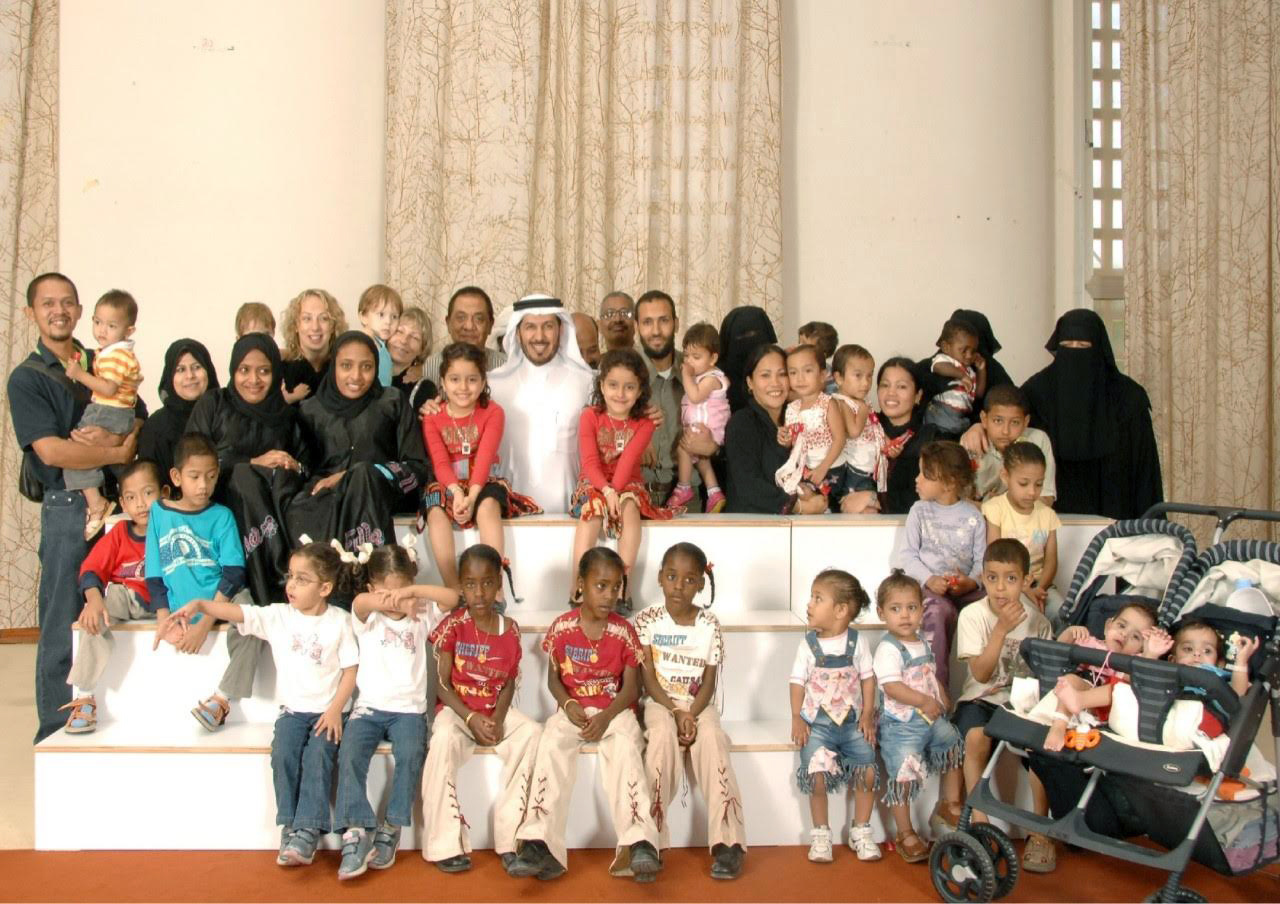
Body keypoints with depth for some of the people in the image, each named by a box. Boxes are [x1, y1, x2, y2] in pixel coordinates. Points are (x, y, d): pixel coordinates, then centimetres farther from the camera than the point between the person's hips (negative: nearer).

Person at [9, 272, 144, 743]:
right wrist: (119, 452, -8)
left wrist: (111, 434, -12)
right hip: (67, 506, -4)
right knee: (64, 624, 0)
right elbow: (51, 450, -12)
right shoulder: (26, 377, 1)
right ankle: (56, 733, 11)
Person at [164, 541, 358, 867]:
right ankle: (289, 826, -12)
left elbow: (351, 669, -3)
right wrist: (200, 605, -23)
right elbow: (238, 612, -6)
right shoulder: (278, 616, 5)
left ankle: (307, 832, -25)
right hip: (292, 709, 3)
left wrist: (335, 709, -13)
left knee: (318, 756, -26)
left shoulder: (339, 621, -2)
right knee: (283, 754, -23)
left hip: (326, 712, -2)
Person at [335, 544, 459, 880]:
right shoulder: (368, 619, 7)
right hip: (370, 706, 0)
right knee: (349, 755, -25)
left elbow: (452, 597, -7)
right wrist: (388, 599, -40)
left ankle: (392, 828, -14)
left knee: (410, 755, -28)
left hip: (409, 709, 0)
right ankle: (356, 831, -19)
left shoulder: (422, 616, 10)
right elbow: (360, 602, -18)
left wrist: (411, 592, -19)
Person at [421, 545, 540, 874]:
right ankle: (447, 844, -25)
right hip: (456, 708, -3)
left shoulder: (509, 629, 1)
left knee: (532, 732, -25)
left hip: (496, 709, 3)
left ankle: (510, 838, -18)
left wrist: (498, 718, -15)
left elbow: (509, 682, 3)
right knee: (444, 739, -35)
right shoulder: (454, 625, -6)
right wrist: (471, 718, -21)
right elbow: (441, 683, -8)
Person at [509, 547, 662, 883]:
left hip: (615, 710, -1)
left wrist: (606, 717, -20)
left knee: (626, 749, -32)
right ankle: (540, 843, -34)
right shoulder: (561, 629, -1)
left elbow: (631, 688, -3)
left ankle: (638, 843, -38)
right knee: (551, 745, -29)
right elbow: (553, 678, 7)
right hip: (572, 709, 1)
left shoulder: (624, 632, -2)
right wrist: (569, 705, -15)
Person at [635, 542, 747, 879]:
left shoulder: (709, 625, 1)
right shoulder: (648, 620, -2)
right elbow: (649, 679, -5)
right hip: (661, 701, -1)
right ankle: (650, 838, -26)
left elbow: (709, 681, 0)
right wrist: (677, 712, -18)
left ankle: (727, 842, -29)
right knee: (662, 737, -32)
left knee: (711, 739, -29)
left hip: (699, 703, 1)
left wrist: (692, 715, -17)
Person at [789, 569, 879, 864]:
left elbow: (868, 679, 3)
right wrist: (797, 719, -9)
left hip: (852, 722, 1)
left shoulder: (857, 643, 0)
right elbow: (798, 682, 0)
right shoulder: (808, 644, 0)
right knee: (818, 774, -17)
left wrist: (867, 716, -4)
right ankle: (820, 834, 4)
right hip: (817, 723, -1)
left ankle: (860, 831, 11)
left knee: (868, 772, -12)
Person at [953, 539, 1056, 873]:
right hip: (981, 699, -2)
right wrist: (1001, 629, -26)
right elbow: (981, 674, -18)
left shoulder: (1035, 618, -1)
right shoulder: (973, 615, -9)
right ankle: (979, 823, -15)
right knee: (977, 737, -33)